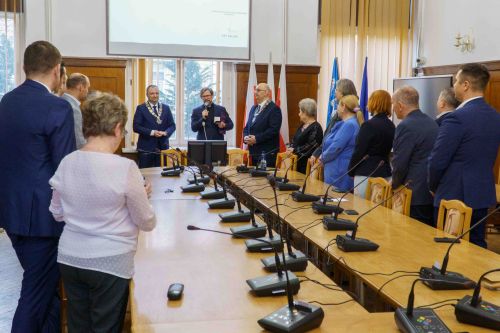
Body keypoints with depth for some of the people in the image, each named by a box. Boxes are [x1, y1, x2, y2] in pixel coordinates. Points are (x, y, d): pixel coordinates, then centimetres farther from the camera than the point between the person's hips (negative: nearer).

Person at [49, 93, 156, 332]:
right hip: (109, 263, -5)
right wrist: (141, 195, 8)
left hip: (69, 258, 5)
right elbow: (147, 223, -9)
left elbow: (57, 214, 10)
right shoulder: (125, 168, -19)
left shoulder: (66, 163, -3)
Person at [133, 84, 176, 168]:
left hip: (163, 147, 3)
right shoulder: (141, 108, 2)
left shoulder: (166, 108, 12)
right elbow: (136, 127, -5)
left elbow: (172, 125, 11)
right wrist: (152, 132, -16)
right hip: (146, 148, -3)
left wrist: (166, 132, -11)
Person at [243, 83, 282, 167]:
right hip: (254, 151, 7)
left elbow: (273, 129, -17)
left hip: (267, 152, -7)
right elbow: (247, 127, 20)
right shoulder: (254, 108, 18)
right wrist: (246, 137, -1)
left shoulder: (274, 109, -8)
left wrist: (256, 138, -19)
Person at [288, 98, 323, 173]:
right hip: (298, 162, 8)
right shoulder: (302, 126, 17)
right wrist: (291, 149, -2)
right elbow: (294, 140, 19)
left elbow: (310, 146, -20)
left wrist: (295, 150, -16)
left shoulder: (316, 128, -12)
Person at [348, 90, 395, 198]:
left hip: (367, 175, -8)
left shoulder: (369, 125, -14)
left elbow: (358, 152, -11)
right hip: (385, 174, 8)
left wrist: (350, 171, 4)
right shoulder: (391, 126, 8)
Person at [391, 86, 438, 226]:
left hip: (416, 194, -9)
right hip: (435, 192, 9)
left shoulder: (406, 127, -15)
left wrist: (395, 185, 2)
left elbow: (400, 164, -16)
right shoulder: (432, 123, 13)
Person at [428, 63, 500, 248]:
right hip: (484, 195, 8)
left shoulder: (457, 118, -19)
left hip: (455, 197, -7)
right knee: (477, 247, 15)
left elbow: (437, 161, -16)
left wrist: (434, 187, 1)